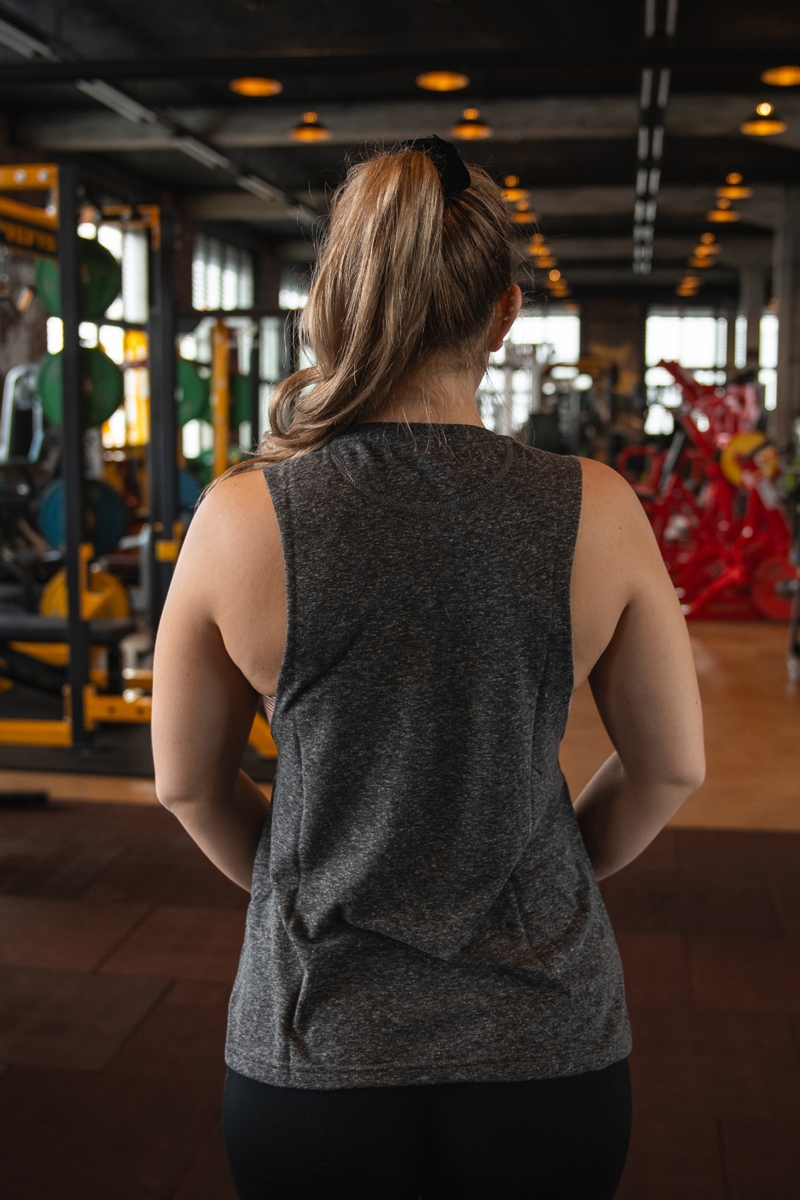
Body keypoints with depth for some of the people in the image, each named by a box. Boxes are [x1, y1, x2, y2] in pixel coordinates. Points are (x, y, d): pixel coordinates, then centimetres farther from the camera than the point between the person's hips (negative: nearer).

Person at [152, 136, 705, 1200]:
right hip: (546, 1048, 1)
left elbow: (187, 783, 0)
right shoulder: (597, 515, -12)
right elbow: (672, 765, 1)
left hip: (309, 1054, 0)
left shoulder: (239, 520, -13)